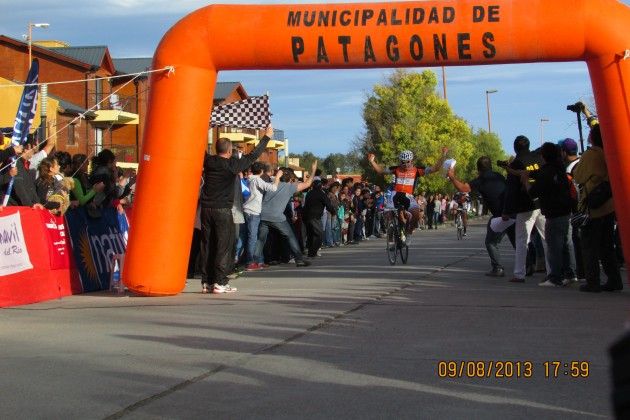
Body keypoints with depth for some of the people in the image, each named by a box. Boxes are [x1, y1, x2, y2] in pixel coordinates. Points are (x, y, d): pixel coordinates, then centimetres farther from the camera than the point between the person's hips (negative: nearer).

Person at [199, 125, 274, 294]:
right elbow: (253, 156, 0)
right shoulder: (232, 164, -8)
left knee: (207, 245, 7)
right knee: (223, 246, -1)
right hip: (223, 210, -5)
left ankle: (206, 282, 9)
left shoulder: (208, 161, 4)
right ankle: (220, 282, -5)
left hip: (206, 209, 5)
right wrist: (267, 137, 10)